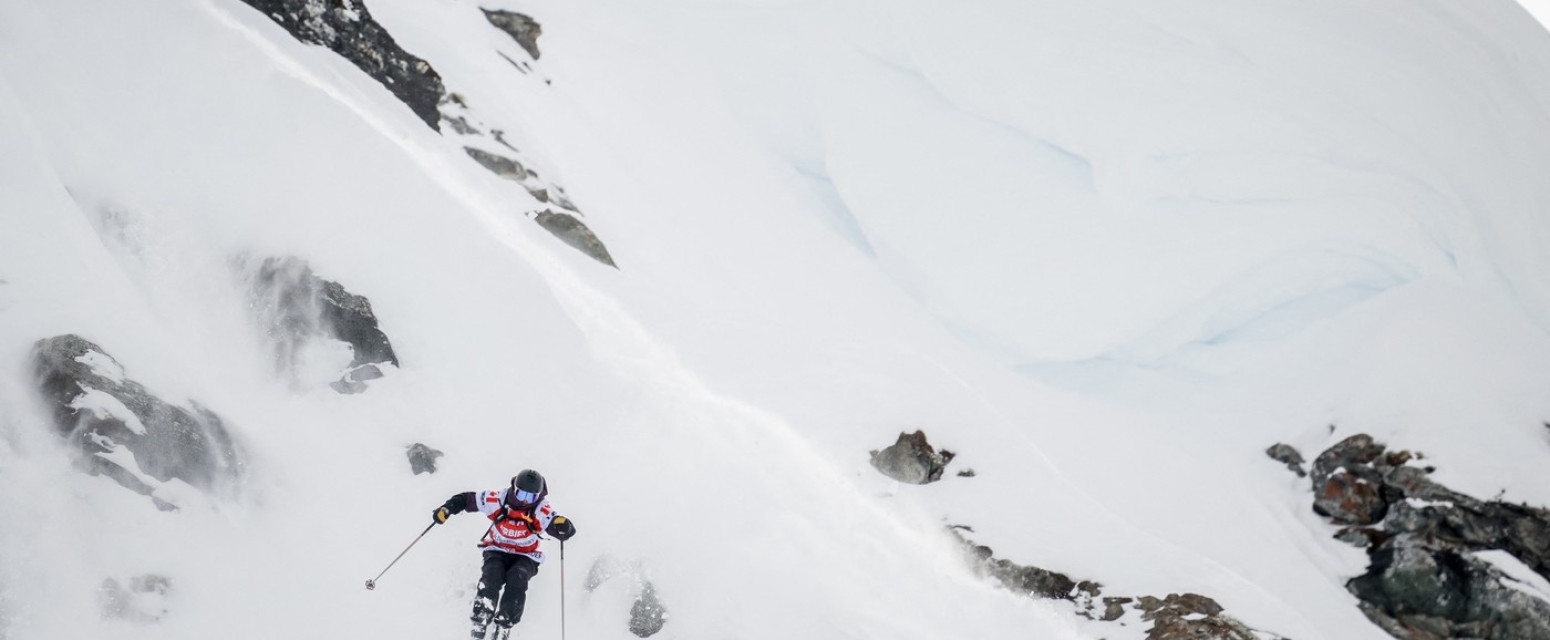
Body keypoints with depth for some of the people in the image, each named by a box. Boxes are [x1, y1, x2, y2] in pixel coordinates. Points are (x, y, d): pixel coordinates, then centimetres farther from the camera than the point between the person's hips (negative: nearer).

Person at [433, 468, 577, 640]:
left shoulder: (542, 510, -19)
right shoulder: (498, 499, -16)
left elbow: (567, 532, -27)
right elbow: (466, 499, -4)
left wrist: (564, 527, -50)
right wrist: (447, 509, -20)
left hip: (524, 557, -1)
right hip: (497, 552, 1)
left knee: (517, 580, -30)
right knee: (491, 577, -28)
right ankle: (479, 625, -23)